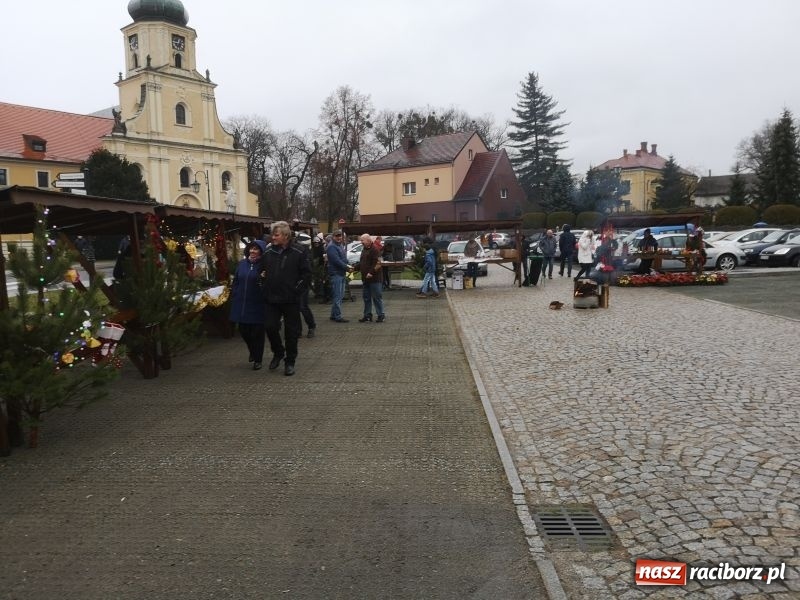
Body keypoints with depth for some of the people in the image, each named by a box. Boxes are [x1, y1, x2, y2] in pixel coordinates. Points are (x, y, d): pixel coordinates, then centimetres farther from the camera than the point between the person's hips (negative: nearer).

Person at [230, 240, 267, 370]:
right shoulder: (242, 264, 6)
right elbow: (236, 282, 12)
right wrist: (234, 298, 9)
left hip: (257, 306, -5)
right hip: (241, 304, 5)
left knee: (257, 332, 4)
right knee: (243, 331, 13)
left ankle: (258, 360, 18)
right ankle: (252, 352, 39)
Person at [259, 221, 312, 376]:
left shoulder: (298, 253, -4)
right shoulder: (268, 252, 7)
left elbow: (306, 274, -3)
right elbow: (263, 272, 19)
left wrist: (297, 291, -10)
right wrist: (265, 289, 8)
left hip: (291, 300, -3)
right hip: (272, 299, 3)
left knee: (291, 331, 5)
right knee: (270, 327, -1)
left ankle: (290, 362, 18)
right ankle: (278, 352, 26)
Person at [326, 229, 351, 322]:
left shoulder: (340, 245, 17)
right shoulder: (331, 247, -13)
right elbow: (336, 260, -21)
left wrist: (347, 266, 7)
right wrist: (347, 268, -17)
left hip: (342, 273, 10)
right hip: (335, 274, -10)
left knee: (340, 296, 13)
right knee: (337, 296, -8)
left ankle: (334, 315, 20)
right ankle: (337, 316, -4)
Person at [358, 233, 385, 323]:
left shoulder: (375, 249, -11)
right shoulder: (364, 249, 17)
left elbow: (377, 263, -19)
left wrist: (371, 272, -24)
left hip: (374, 278, -9)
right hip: (365, 278, 9)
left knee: (377, 297, -3)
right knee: (366, 297, 12)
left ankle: (381, 315, 5)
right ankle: (367, 315, 19)